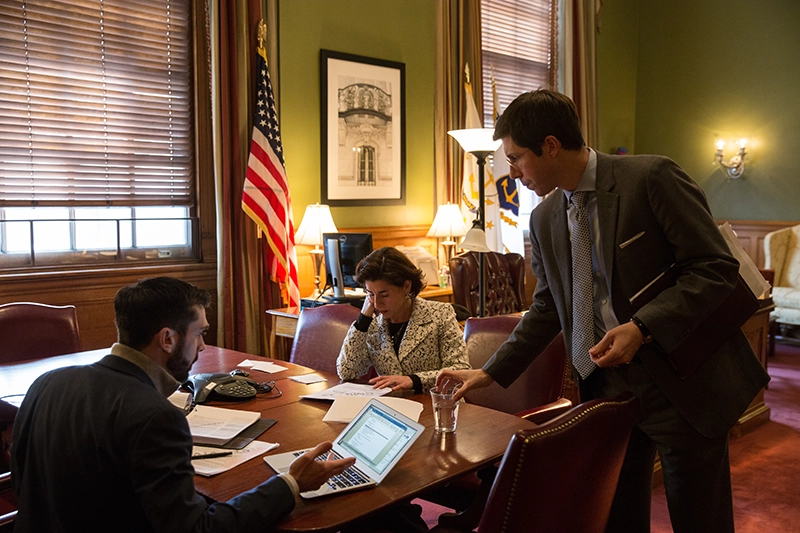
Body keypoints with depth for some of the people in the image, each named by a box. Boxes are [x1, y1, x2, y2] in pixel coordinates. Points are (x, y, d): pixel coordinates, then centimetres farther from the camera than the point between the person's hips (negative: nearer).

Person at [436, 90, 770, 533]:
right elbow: (547, 308, 15)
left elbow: (716, 267, -14)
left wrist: (643, 327, -24)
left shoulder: (652, 177, -12)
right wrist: (492, 372, 10)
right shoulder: (544, 219, 7)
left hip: (681, 384, -5)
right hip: (605, 388, 5)